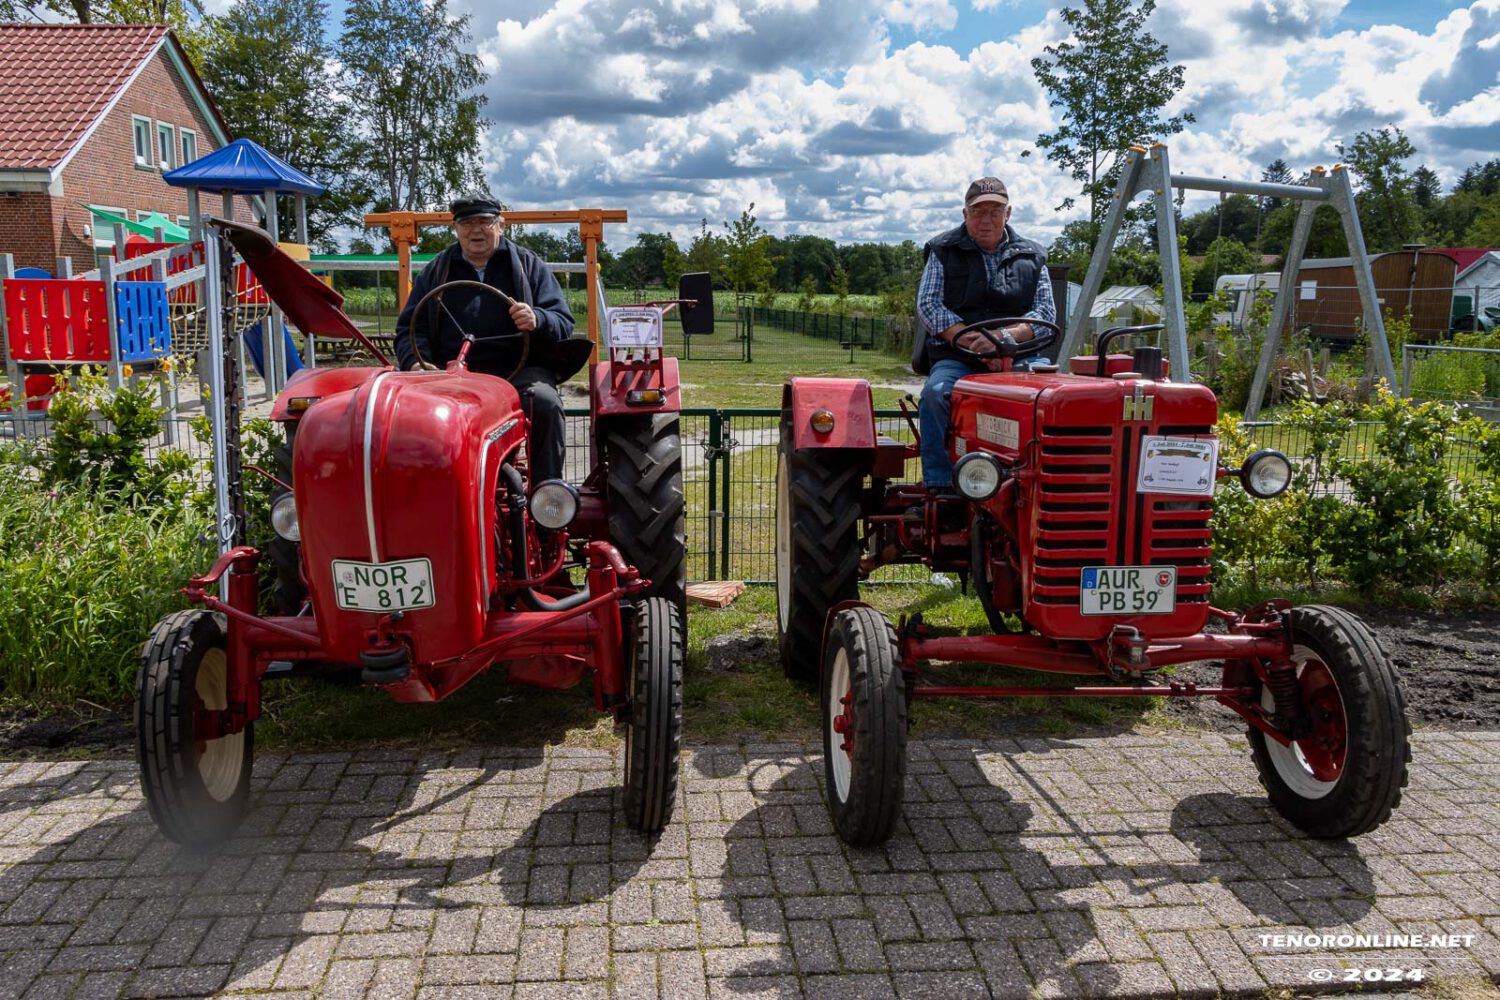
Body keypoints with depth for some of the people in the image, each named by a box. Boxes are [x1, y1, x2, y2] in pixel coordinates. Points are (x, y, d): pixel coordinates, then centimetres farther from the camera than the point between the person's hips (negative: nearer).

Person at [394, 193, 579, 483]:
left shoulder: (528, 265, 16)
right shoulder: (435, 272, 20)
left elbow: (563, 323, 9)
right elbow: (410, 328, 17)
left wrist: (537, 320, -16)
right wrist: (417, 362, -6)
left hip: (518, 370, -1)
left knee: (545, 402, -33)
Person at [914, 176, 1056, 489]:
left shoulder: (1031, 257, 17)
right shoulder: (943, 252, 12)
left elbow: (1045, 313, 6)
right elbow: (928, 305, -2)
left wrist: (1004, 335, -15)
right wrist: (977, 343, -14)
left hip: (1019, 357, 1)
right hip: (956, 359, -1)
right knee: (936, 393, -34)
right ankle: (938, 484, -30)